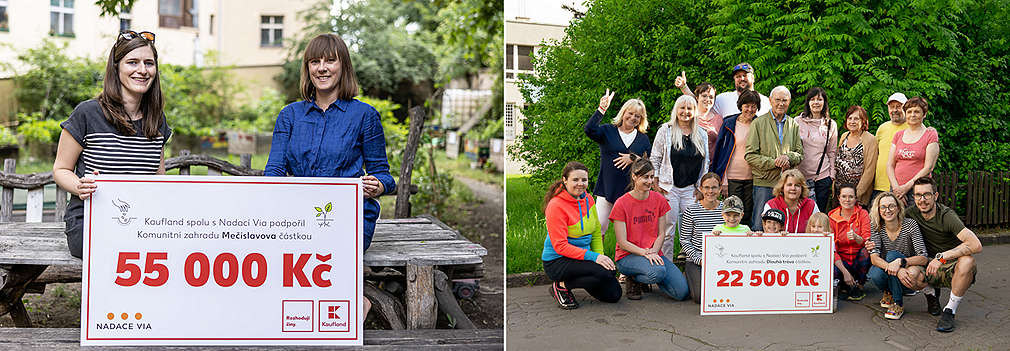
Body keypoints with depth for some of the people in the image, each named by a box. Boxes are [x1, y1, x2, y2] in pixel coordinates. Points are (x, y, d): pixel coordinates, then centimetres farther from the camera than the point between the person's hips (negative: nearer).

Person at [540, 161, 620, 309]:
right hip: (557, 262, -8)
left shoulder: (588, 200, 4)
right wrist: (593, 257, -27)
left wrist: (600, 256, -3)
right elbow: (560, 246, -22)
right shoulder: (556, 205, -19)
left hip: (581, 257, 8)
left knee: (613, 295, 0)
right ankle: (562, 286, -7)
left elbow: (596, 233, 13)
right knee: (604, 273, -28)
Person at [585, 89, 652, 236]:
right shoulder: (608, 131, 6)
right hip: (608, 189, -2)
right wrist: (602, 108, -17)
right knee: (599, 227, -5)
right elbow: (589, 130, -14)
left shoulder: (643, 138, 14)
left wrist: (633, 158, -9)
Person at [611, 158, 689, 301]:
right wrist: (645, 253, -22)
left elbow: (661, 233, 6)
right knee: (658, 272, -37)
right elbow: (622, 242, -9)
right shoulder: (621, 204, -9)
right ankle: (632, 280, -4)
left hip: (654, 253, 5)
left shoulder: (659, 200, 4)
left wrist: (653, 252, -13)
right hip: (628, 256, -5)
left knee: (682, 292, -15)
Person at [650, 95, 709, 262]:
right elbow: (655, 158, 2)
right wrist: (658, 183, -4)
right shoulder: (665, 130, 1)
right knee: (668, 229, -2)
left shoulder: (702, 134, 12)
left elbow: (705, 163, 17)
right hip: (669, 187, -3)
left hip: (691, 189, 3)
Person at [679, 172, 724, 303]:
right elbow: (684, 240, -2)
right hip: (695, 260, -2)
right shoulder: (691, 210, -3)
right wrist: (699, 259, -13)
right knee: (701, 296, -21)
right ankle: (689, 277, 11)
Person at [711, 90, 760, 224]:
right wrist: (723, 181, -4)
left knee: (748, 216, 4)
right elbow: (719, 150, 2)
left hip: (752, 178, 2)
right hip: (732, 178, -2)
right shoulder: (729, 124, 2)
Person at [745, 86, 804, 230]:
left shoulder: (794, 125, 14)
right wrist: (774, 163, -14)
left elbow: (800, 153, 13)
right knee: (760, 226, -2)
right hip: (764, 182, -3)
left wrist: (788, 157, -10)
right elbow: (750, 155, -5)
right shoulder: (759, 123, 1)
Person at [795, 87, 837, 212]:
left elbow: (832, 152, 11)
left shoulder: (831, 125, 7)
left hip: (823, 176, 1)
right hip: (801, 176, -1)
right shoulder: (798, 122, 2)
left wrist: (832, 177, 6)